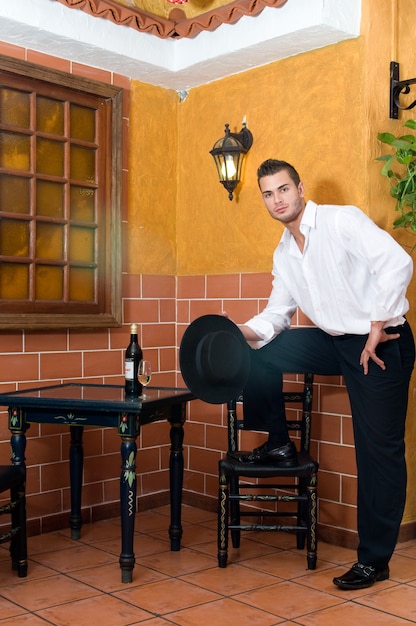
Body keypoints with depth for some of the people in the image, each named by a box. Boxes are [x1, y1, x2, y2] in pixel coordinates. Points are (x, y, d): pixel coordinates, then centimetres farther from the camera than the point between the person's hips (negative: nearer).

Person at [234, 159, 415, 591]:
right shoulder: (284, 254, 11)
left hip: (381, 345, -7)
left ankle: (374, 560, 10)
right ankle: (279, 443, 16)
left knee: (379, 451, -3)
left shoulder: (343, 220, -14)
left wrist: (375, 331, -22)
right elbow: (276, 315, 12)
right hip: (334, 341, 7)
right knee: (259, 353, 1)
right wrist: (243, 333, -10)